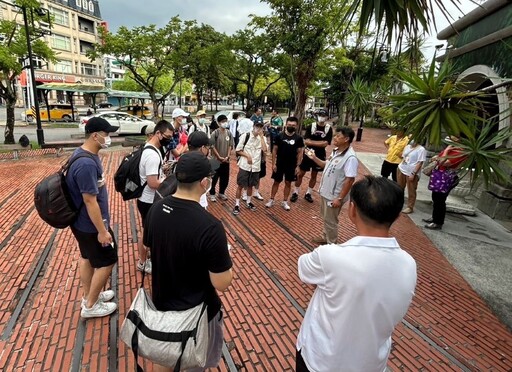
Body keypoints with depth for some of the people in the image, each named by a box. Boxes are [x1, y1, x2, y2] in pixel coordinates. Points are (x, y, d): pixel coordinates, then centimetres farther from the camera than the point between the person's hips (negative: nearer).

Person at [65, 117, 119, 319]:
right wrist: (102, 230, -22)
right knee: (107, 261, 5)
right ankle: (90, 306, 22)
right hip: (90, 224, -10)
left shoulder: (84, 153, 2)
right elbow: (90, 200, -28)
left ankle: (89, 296, 41)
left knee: (87, 257, 22)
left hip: (82, 221, 10)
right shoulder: (86, 164, -30)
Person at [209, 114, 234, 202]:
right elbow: (212, 146, -10)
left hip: (226, 160, 5)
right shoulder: (215, 133, -10)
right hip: (216, 160, -4)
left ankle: (221, 193, 30)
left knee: (225, 178, 12)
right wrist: (219, 157, -12)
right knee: (214, 178, 4)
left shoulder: (229, 133, 4)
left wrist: (227, 156, -5)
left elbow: (230, 145, 6)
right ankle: (212, 194, 20)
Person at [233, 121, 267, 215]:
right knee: (240, 185, 3)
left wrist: (261, 136, -15)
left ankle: (248, 202, 34)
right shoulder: (245, 136, -9)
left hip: (256, 166, 3)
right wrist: (248, 156, -16)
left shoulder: (262, 138, 1)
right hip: (244, 165, -3)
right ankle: (237, 205, 14)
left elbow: (264, 149, -17)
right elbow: (238, 150, -5)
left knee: (250, 185, 17)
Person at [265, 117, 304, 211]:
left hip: (291, 165, 1)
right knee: (276, 182, 10)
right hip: (279, 164, -1)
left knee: (288, 183, 11)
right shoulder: (280, 136, -7)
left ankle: (285, 202, 25)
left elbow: (300, 152, 0)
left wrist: (298, 166, -4)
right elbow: (274, 150, -2)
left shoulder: (298, 138, -5)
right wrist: (273, 163, -7)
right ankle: (271, 200, 24)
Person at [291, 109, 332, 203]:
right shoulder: (311, 126, -7)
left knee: (314, 175, 13)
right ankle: (295, 193, 19)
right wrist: (319, 143, -19)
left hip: (319, 156, 1)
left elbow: (325, 144, -14)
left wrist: (312, 142, -17)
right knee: (300, 174, 5)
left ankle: (308, 193, 28)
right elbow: (306, 141, -15)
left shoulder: (329, 129, -6)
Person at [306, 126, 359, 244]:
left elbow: (349, 180, -26)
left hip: (334, 196, -9)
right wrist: (314, 158, 5)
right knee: (325, 218, 24)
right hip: (325, 192, 9)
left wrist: (339, 198, -25)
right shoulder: (335, 151, 4)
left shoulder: (350, 158, -26)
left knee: (330, 221, 8)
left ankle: (331, 244, 28)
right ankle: (325, 237, 44)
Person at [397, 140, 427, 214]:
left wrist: (413, 173, -19)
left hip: (412, 173, -7)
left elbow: (420, 163, -15)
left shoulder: (421, 149, -12)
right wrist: (400, 166, 13)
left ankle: (410, 207, 11)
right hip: (401, 170, 7)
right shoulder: (407, 146, 11)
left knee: (411, 191, 2)